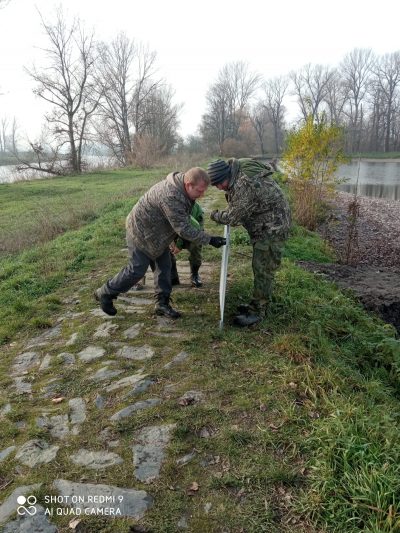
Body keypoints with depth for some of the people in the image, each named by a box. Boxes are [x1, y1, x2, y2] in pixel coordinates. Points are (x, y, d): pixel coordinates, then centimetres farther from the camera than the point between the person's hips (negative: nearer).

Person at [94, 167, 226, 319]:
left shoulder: (181, 183, -6)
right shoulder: (171, 197, -37)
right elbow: (184, 229, -34)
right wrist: (209, 239, -29)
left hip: (156, 231, 9)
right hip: (141, 232, -9)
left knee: (164, 266, 8)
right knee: (137, 270, -1)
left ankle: (162, 303, 18)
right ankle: (105, 294, 17)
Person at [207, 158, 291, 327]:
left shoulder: (244, 185, -30)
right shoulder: (235, 167, 1)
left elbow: (233, 218, -19)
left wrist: (215, 216, -4)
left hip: (273, 226, -10)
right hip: (263, 225, 10)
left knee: (263, 269, -6)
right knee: (259, 266, 15)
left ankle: (257, 312, 3)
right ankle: (258, 304, 26)